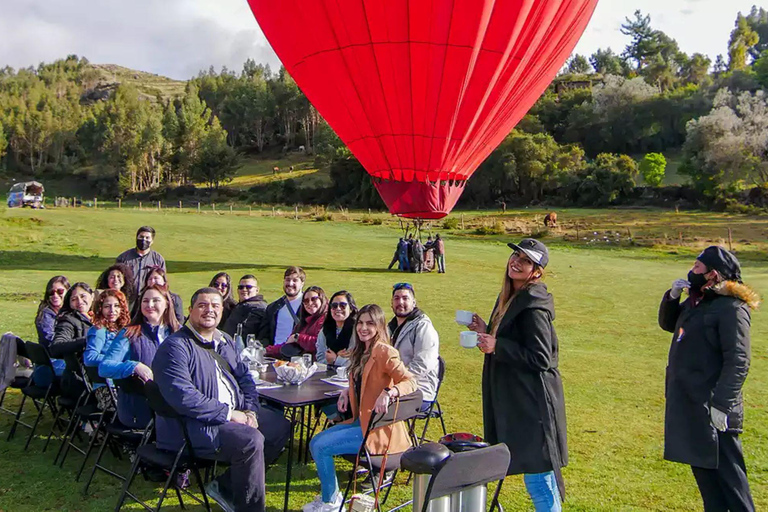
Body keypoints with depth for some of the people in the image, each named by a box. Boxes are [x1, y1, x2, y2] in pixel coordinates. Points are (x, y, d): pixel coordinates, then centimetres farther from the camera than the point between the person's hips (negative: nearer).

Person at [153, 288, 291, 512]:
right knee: (251, 440, -29)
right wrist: (228, 413, -22)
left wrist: (250, 411, -3)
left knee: (281, 427, 6)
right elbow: (183, 397, -25)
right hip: (193, 426, -10)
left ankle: (225, 486, 10)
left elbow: (244, 377, 16)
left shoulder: (224, 341, 14)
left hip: (235, 412, 10)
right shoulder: (176, 346, -15)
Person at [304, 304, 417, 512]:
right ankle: (330, 495, 20)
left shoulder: (384, 352, -16)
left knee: (321, 446, -13)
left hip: (377, 428, -9)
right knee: (315, 443, 7)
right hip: (361, 421, 9)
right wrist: (347, 392, 4)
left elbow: (410, 381, -25)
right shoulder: (361, 352, 12)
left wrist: (388, 392, -42)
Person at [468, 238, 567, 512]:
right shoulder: (510, 296, 12)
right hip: (515, 397, 10)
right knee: (538, 471, 18)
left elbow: (540, 358, -21)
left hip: (533, 401, -10)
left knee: (537, 472, -2)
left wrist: (496, 346, -23)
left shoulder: (533, 306, -17)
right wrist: (487, 331, 8)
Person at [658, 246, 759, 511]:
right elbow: (667, 323, 26)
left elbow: (738, 362, -21)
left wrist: (721, 405, -24)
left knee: (727, 472, 0)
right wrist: (672, 297, 7)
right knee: (701, 465, 18)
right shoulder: (696, 302, 11)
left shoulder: (731, 308, -16)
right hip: (688, 403, 9)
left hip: (712, 408, -9)